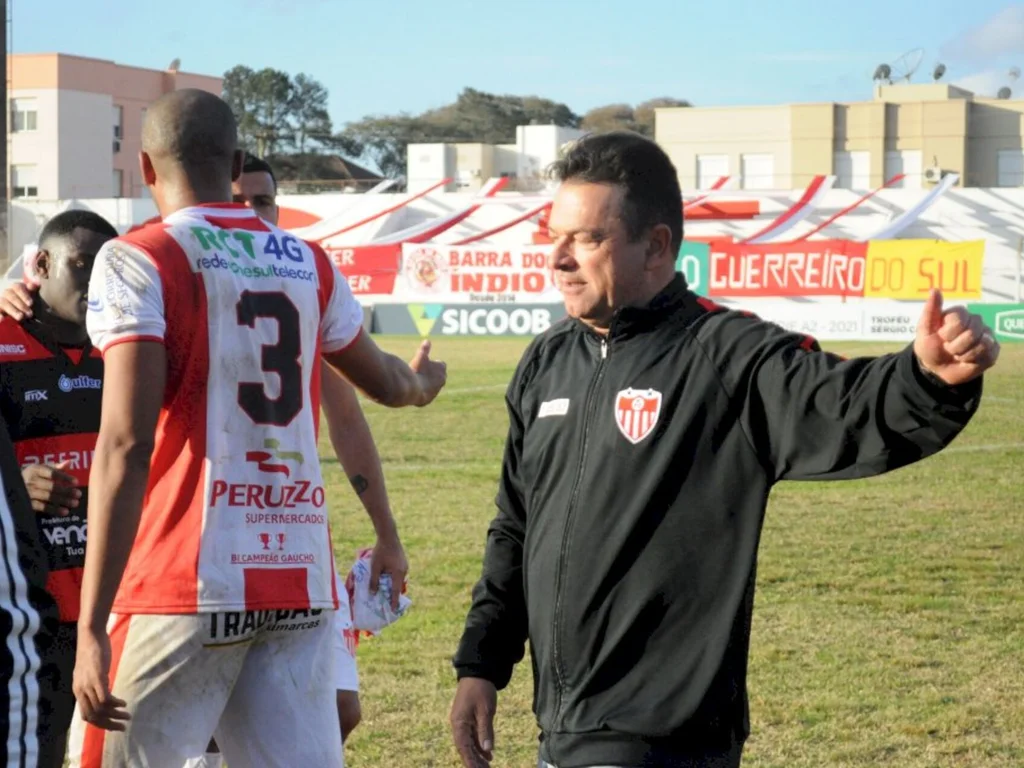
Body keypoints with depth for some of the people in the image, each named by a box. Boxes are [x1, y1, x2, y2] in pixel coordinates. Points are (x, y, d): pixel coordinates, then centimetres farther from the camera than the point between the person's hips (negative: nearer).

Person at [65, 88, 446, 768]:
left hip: (183, 584, -5)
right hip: (299, 578, 5)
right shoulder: (310, 265, 13)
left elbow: (127, 446, -14)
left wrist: (92, 626, -15)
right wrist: (423, 381, 56)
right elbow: (384, 382, 31)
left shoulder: (141, 262, -4)